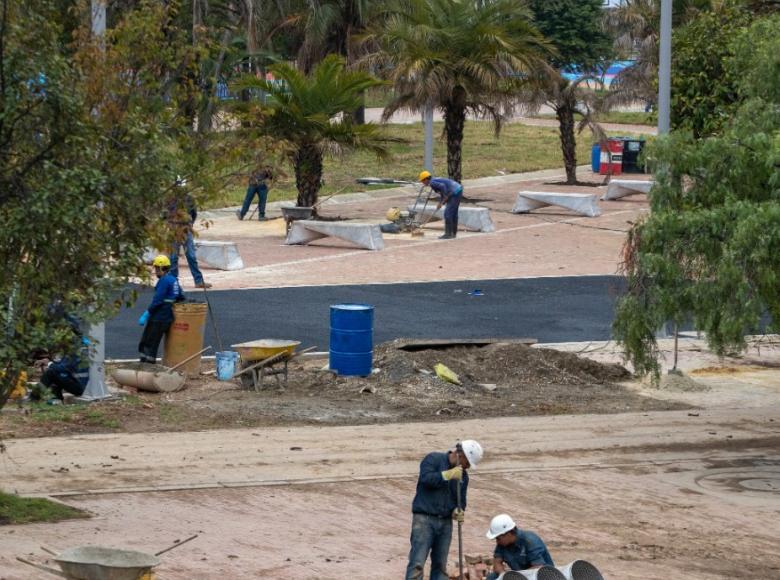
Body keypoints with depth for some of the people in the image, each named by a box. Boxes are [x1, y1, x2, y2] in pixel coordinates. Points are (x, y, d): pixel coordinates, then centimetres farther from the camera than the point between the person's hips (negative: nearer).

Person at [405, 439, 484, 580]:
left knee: (440, 565, 9)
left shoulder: (462, 475, 15)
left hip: (445, 522, 7)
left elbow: (461, 499, 20)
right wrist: (447, 475, -20)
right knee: (417, 563, -13)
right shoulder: (433, 459, -3)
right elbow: (425, 478, -18)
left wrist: (458, 510, -2)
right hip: (424, 519, -7)